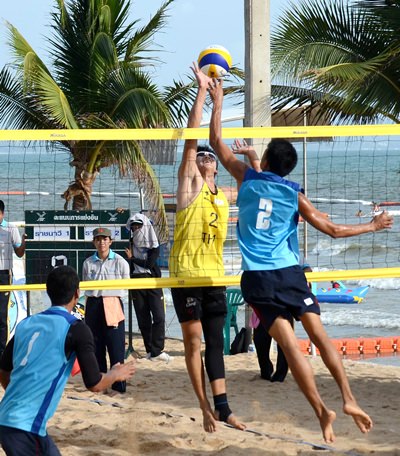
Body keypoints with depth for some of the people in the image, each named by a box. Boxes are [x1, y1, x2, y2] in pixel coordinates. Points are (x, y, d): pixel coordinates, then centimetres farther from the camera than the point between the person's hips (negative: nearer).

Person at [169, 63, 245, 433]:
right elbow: (191, 139, -8)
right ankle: (206, 409, 1)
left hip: (214, 275, 5)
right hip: (186, 273, -5)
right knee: (194, 341, -2)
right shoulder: (190, 185, -1)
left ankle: (222, 407, 7)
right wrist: (202, 90, -12)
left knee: (215, 341, 6)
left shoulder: (222, 197, 16)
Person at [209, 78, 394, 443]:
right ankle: (349, 400, -4)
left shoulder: (247, 178, 4)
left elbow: (216, 142, 15)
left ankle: (322, 410, -13)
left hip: (257, 277, 0)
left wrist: (217, 101, 23)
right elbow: (332, 229, 6)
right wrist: (372, 226, 19)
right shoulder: (295, 195, 4)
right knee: (320, 337, 6)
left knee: (290, 345, -6)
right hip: (290, 273, 1)